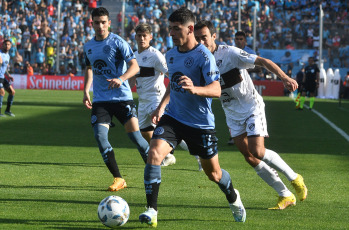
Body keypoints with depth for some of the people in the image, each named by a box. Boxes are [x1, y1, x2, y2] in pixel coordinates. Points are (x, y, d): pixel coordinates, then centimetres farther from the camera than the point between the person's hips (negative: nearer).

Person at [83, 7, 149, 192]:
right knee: (100, 136, -12)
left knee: (134, 134, -10)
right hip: (100, 99, 4)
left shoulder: (117, 42, -7)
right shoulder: (88, 46, 10)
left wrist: (121, 79, -32)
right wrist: (86, 91, 15)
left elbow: (134, 66, -15)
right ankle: (118, 179, -3)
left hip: (122, 97, -4)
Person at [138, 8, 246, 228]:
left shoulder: (204, 56, -16)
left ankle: (233, 197, 45)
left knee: (213, 172, 11)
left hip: (201, 123, -4)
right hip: (173, 117, 4)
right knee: (154, 153, -22)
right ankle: (151, 211, -19)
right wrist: (162, 107, 12)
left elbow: (216, 90, -25)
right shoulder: (171, 54, 5)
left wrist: (194, 89, -44)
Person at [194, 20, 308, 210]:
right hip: (232, 114, 6)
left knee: (258, 152, -18)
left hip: (252, 107, -6)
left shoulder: (230, 53, -17)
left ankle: (294, 179, 4)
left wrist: (284, 77, -35)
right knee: (249, 157, -2)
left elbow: (262, 61, -21)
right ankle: (285, 196, 7)